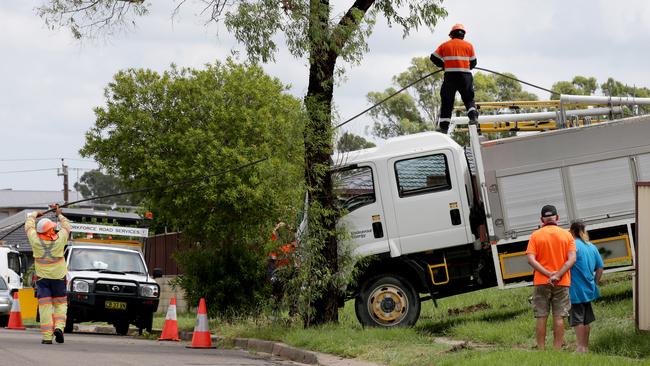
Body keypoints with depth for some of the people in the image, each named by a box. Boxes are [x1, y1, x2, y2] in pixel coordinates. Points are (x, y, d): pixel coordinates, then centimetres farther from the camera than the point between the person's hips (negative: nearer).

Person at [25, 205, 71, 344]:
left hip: (42, 278, 0)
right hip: (58, 277, 0)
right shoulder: (59, 239, -10)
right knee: (60, 304, 12)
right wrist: (59, 215, 25)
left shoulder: (36, 240, -9)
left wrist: (35, 215, 27)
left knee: (45, 306, -1)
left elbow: (29, 225, 9)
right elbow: (67, 227, 10)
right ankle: (59, 327, -10)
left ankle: (47, 336, -7)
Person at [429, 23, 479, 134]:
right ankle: (473, 115, -10)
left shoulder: (445, 46, 8)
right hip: (465, 75, 0)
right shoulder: (468, 45, 7)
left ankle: (444, 126, 0)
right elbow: (473, 63, 9)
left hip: (450, 75, 0)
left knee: (447, 101, 5)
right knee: (468, 98, 15)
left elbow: (434, 58, 8)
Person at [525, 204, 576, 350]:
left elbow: (531, 259, -11)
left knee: (541, 317, 3)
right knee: (559, 317, 2)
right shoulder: (566, 235, 3)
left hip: (541, 283, 0)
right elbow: (572, 259, -8)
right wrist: (558, 275, -14)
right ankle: (557, 351, -1)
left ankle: (541, 350, 1)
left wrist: (548, 274, -13)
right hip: (562, 283, 0)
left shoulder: (535, 235, 1)